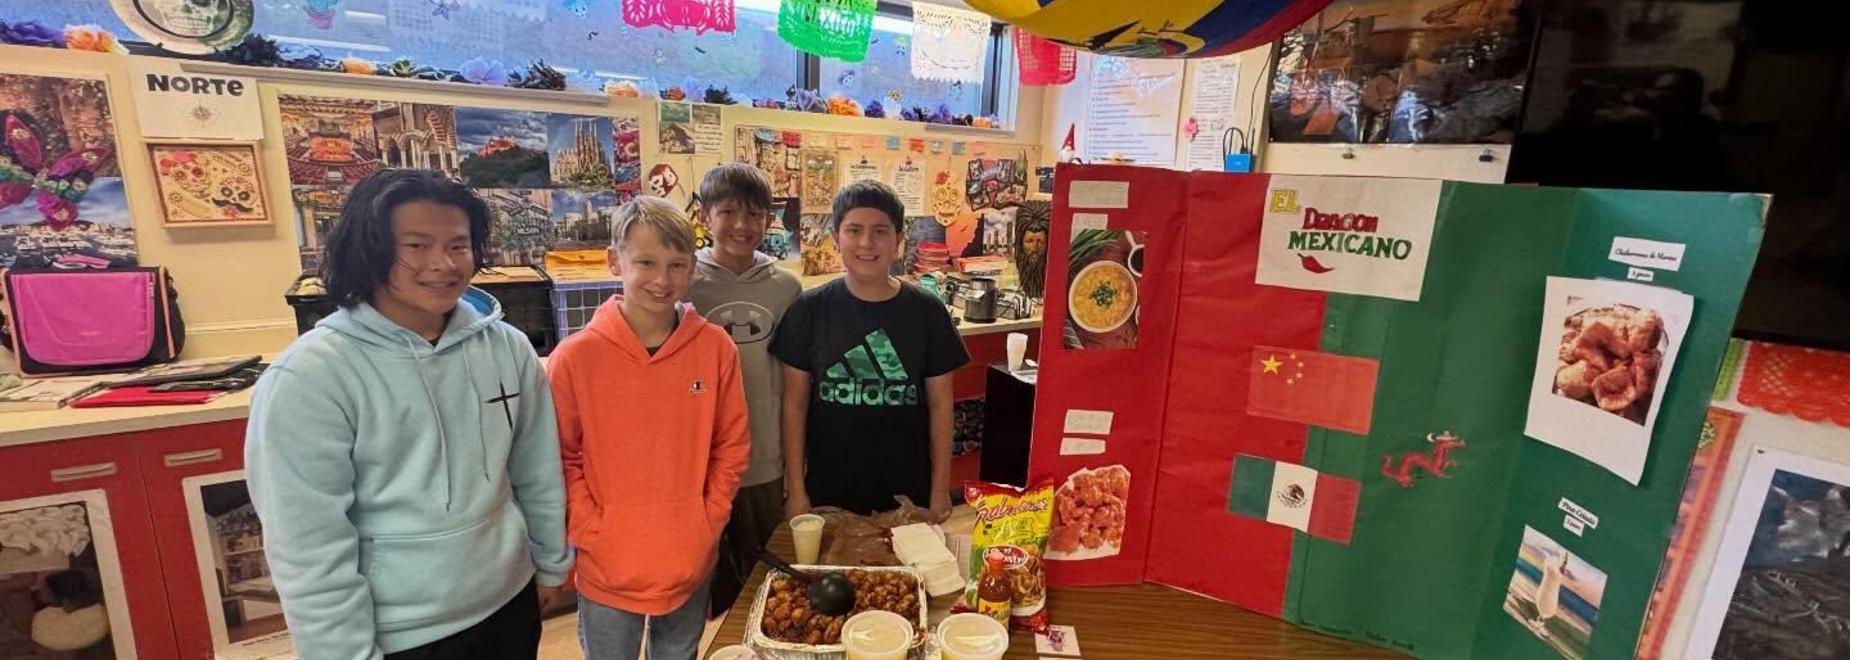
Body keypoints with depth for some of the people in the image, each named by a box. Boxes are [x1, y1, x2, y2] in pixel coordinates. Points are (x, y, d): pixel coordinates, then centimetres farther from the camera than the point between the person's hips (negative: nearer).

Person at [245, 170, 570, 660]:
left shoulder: (507, 347, -6)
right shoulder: (310, 377, -18)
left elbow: (538, 475, 3)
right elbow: (310, 547, -14)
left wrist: (552, 563, 10)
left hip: (510, 604, 4)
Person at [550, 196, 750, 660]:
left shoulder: (716, 348, -8)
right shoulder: (575, 358, -13)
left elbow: (732, 445, 0)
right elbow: (562, 461, -5)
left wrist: (709, 522, -4)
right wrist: (594, 535, -11)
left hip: (691, 563, 2)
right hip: (608, 569, -1)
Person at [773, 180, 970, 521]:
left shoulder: (927, 312, -5)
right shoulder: (809, 309, -6)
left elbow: (940, 404, 0)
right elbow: (795, 403, -1)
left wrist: (941, 489, 1)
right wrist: (796, 489, -2)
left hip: (907, 491, 1)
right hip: (827, 491, 0)